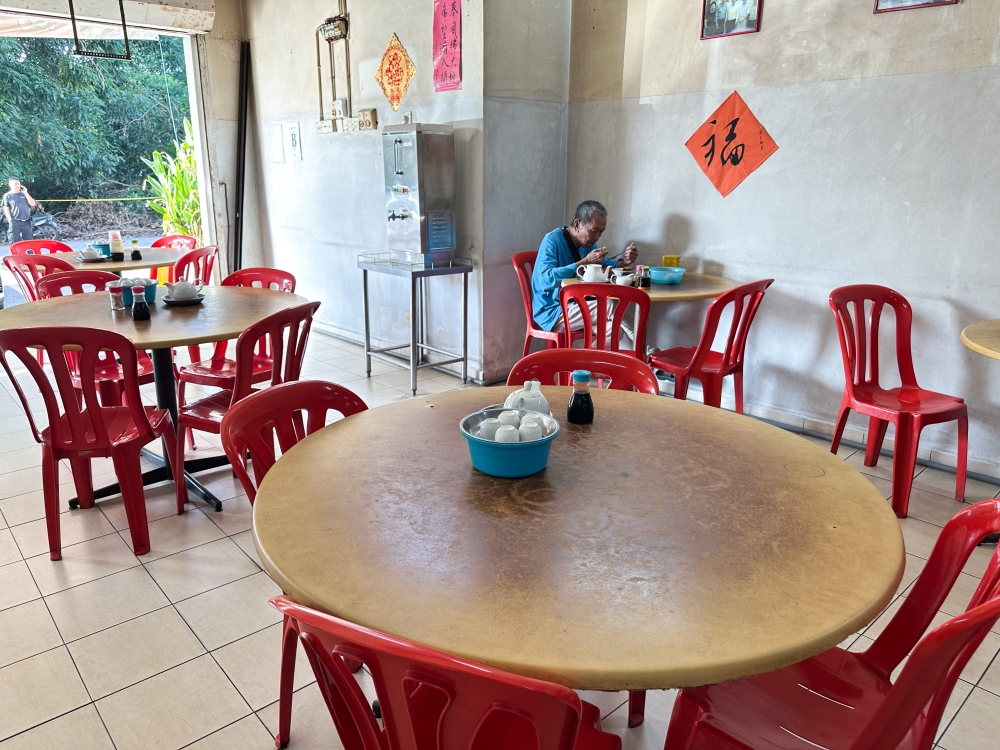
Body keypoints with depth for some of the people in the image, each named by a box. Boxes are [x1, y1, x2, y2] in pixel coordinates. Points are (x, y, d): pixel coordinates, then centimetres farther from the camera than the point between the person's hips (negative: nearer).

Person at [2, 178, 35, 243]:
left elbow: (32, 204, 3)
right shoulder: (7, 195, 5)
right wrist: (10, 221, -9)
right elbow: (6, 209, 1)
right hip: (15, 223, -3)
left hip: (26, 222, 3)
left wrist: (25, 193, -2)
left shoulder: (24, 194, 14)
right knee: (15, 243, 0)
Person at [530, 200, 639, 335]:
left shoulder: (588, 243, 9)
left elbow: (607, 265, 19)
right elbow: (546, 280, -30)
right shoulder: (553, 240, -16)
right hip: (552, 311, -8)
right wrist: (584, 262, -30)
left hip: (576, 306, 8)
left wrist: (625, 261, -5)